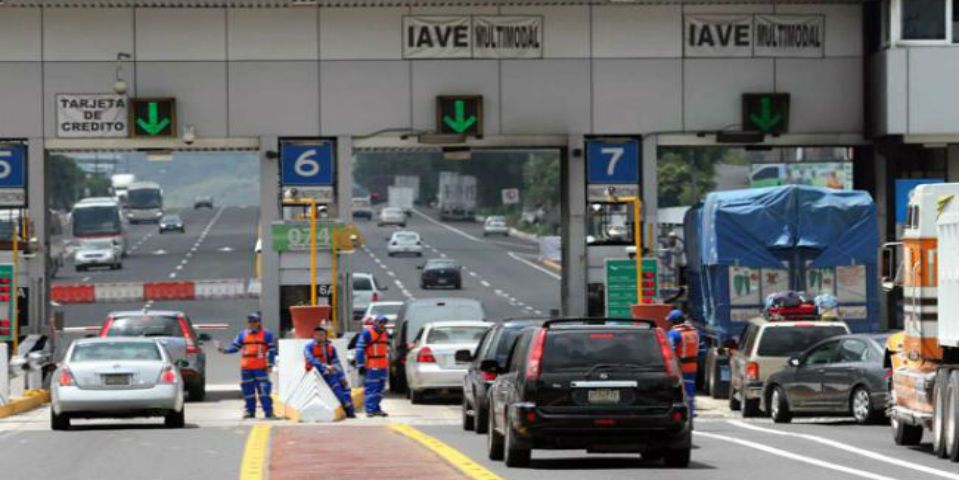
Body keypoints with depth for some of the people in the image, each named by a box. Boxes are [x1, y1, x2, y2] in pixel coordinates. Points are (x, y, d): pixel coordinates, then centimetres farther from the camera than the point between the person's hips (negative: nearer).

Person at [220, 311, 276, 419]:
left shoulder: (266, 334, 3)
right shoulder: (242, 334, 10)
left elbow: (272, 350, 3)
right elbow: (235, 347, 9)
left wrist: (270, 365, -3)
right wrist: (225, 350, -10)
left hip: (261, 368, -3)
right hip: (246, 368, 3)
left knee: (264, 390, -9)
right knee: (248, 390, 7)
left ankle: (268, 412, -5)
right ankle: (250, 411, 17)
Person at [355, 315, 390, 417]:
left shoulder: (386, 334, 16)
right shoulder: (366, 334, -9)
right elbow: (360, 350, -10)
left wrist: (389, 364, 26)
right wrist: (361, 365, -14)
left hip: (383, 367, 8)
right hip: (371, 367, -8)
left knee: (380, 389, 11)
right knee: (371, 388, -9)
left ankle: (376, 408, 19)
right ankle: (370, 409, -8)